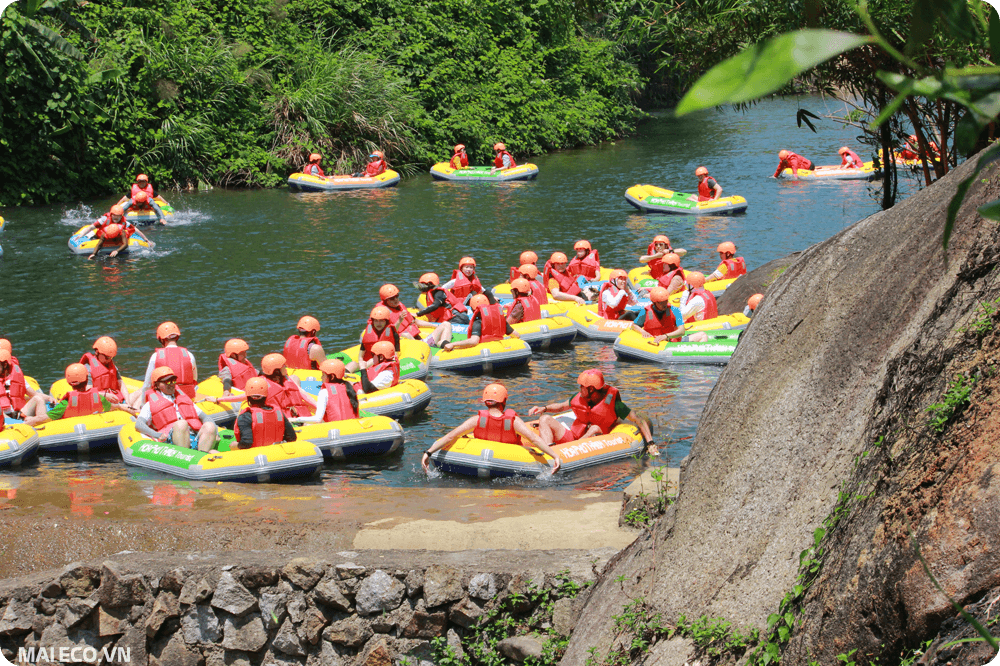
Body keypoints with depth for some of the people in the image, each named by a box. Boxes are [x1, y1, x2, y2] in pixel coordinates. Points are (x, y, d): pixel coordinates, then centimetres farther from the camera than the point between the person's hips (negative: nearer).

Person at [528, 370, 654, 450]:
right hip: (572, 438, 6)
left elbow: (640, 421, -8)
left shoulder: (612, 403, -11)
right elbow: (561, 406, 23)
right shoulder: (580, 398, 4)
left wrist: (650, 444, -17)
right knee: (545, 419, -9)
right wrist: (544, 408, 5)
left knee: (595, 428, -37)